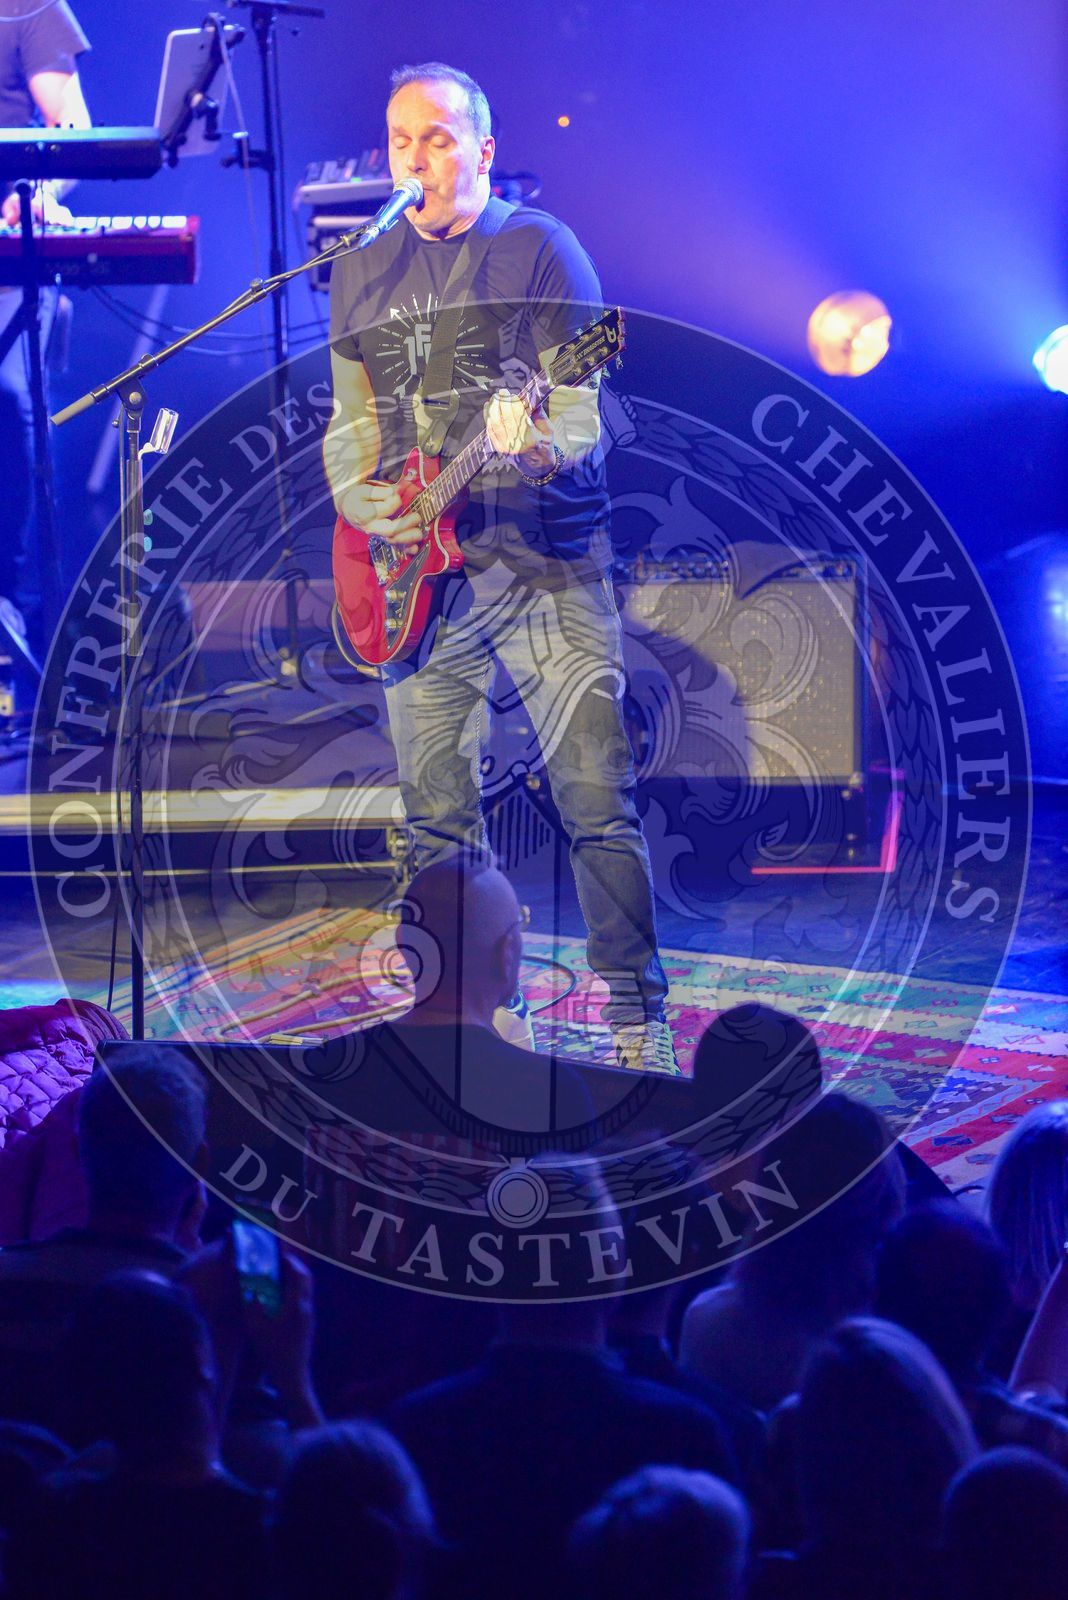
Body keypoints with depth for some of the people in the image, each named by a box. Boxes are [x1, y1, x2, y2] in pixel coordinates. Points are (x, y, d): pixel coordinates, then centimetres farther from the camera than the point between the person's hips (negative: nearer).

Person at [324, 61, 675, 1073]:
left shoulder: (541, 249, -1)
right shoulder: (361, 273, 13)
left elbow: (585, 415, -8)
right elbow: (349, 427, 19)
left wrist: (534, 445, -30)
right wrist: (362, 500, -1)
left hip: (545, 562, -4)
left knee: (596, 798, -8)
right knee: (438, 817, 6)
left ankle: (636, 1019, 2)